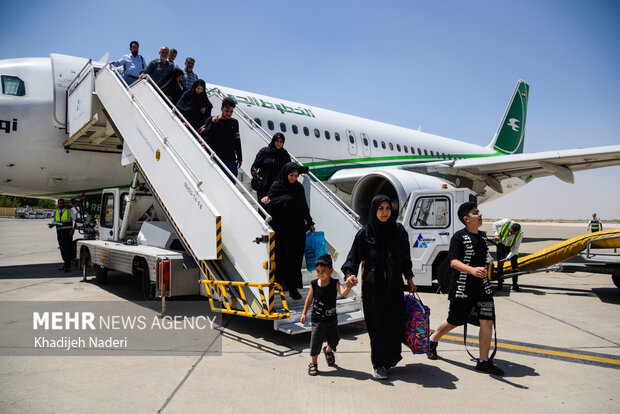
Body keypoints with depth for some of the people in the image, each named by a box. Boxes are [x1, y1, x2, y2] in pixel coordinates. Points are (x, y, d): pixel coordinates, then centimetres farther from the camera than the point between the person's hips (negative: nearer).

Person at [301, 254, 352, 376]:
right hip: (317, 320, -1)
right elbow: (309, 299, 4)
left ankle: (328, 351, 51)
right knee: (315, 342, -2)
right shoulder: (314, 284, -9)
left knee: (334, 340, 17)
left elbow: (344, 293, -30)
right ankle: (313, 363, 23)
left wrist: (349, 286, -51)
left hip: (332, 319, 1)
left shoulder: (335, 283, -12)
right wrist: (304, 313, 8)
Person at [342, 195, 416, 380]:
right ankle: (378, 364, 18)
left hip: (394, 285, 2)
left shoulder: (399, 230, 2)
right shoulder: (365, 233, -4)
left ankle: (391, 358, 28)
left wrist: (410, 280, 14)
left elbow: (405, 257, 11)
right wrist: (350, 274, -21)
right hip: (373, 286, -2)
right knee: (377, 325, 2)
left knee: (395, 322, 3)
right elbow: (354, 257, -4)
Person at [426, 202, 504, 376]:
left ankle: (484, 361, 9)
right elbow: (453, 262, -20)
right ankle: (432, 341, 34)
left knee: (487, 321, -2)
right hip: (462, 288, -6)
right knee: (454, 321, 8)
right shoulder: (459, 237, -11)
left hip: (482, 287, 6)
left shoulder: (482, 236, 11)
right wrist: (472, 270, -34)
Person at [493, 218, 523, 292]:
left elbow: (515, 249, -23)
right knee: (500, 264, -2)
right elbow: (495, 224, -7)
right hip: (501, 245, 1)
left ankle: (515, 286, 6)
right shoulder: (506, 222, -28)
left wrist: (507, 258, -31)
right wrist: (496, 234, -20)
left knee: (515, 265, -6)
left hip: (512, 248, -1)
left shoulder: (520, 234, -28)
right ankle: (500, 284, 7)